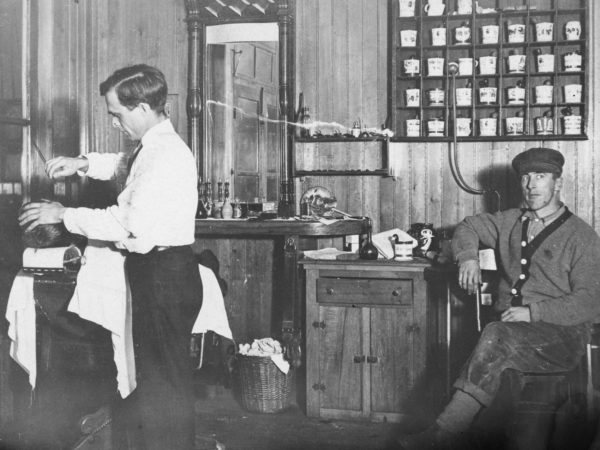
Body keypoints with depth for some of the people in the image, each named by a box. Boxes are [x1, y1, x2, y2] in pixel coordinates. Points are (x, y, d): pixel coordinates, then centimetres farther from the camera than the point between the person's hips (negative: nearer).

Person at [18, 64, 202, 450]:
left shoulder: (166, 155, -22)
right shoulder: (153, 146, 10)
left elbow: (129, 223, -25)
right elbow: (128, 165, 34)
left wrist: (64, 215, -14)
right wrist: (84, 164, 17)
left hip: (164, 274, -10)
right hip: (155, 272, 10)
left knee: (165, 380, 0)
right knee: (154, 373, 21)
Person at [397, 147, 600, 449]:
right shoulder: (510, 222, 19)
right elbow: (468, 227, 32)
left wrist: (533, 312, -17)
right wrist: (468, 256, 7)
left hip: (561, 337, -5)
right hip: (510, 331, 5)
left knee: (496, 336, -34)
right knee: (492, 359, -30)